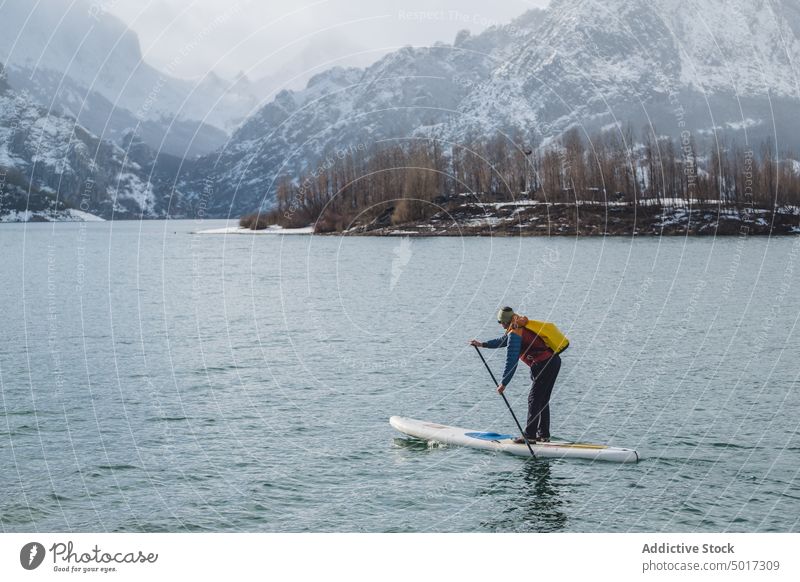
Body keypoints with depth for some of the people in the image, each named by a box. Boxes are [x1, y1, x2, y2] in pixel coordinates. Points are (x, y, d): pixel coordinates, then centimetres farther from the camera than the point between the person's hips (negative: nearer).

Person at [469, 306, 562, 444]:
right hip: (554, 360, 9)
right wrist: (482, 344, 40)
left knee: (534, 400, -4)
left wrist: (503, 383, -12)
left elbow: (511, 361, -15)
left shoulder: (514, 333, -10)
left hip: (544, 365, -9)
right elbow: (503, 340, 34)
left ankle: (530, 435, -3)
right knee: (542, 400, 15)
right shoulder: (521, 326, 19)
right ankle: (543, 435, 18)